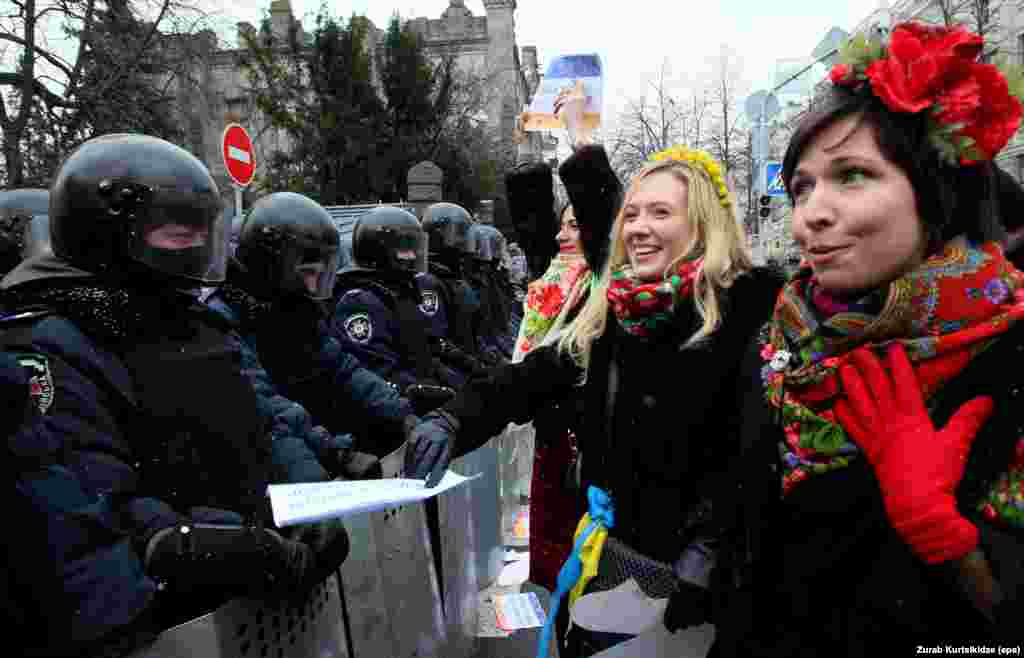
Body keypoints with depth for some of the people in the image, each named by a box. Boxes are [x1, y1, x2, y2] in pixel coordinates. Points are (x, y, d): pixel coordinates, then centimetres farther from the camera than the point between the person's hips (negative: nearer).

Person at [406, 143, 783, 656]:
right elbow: (534, 375, -1)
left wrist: (708, 547, -21)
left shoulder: (748, 306, -14)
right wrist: (454, 420, -15)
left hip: (688, 561, -5)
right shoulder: (610, 310, 3)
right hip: (614, 546, 5)